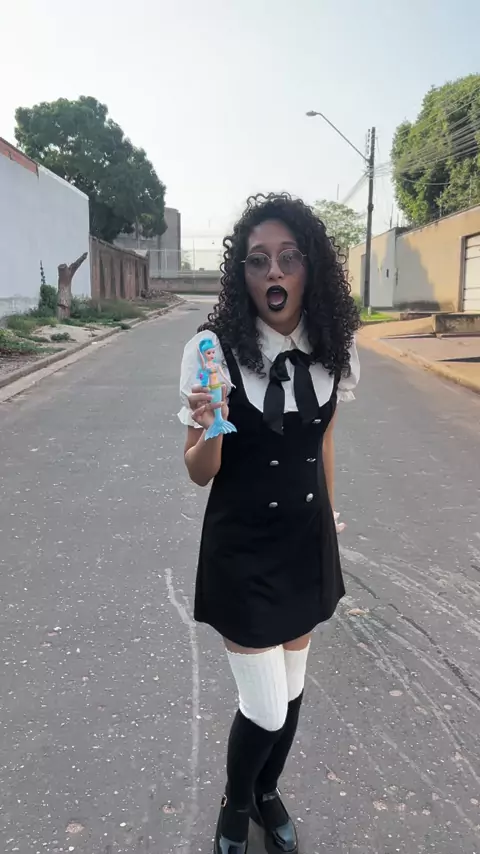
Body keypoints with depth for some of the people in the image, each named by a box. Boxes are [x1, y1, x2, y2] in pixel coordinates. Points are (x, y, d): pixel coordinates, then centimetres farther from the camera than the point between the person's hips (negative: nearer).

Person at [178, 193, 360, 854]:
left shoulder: (332, 347, -6)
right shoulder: (214, 348, -19)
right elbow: (199, 473, -13)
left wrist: (326, 521, 16)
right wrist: (207, 430, -35)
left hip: (308, 540, 5)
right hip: (242, 549, -4)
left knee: (291, 690, 20)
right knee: (265, 709, 4)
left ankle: (267, 794, 52)